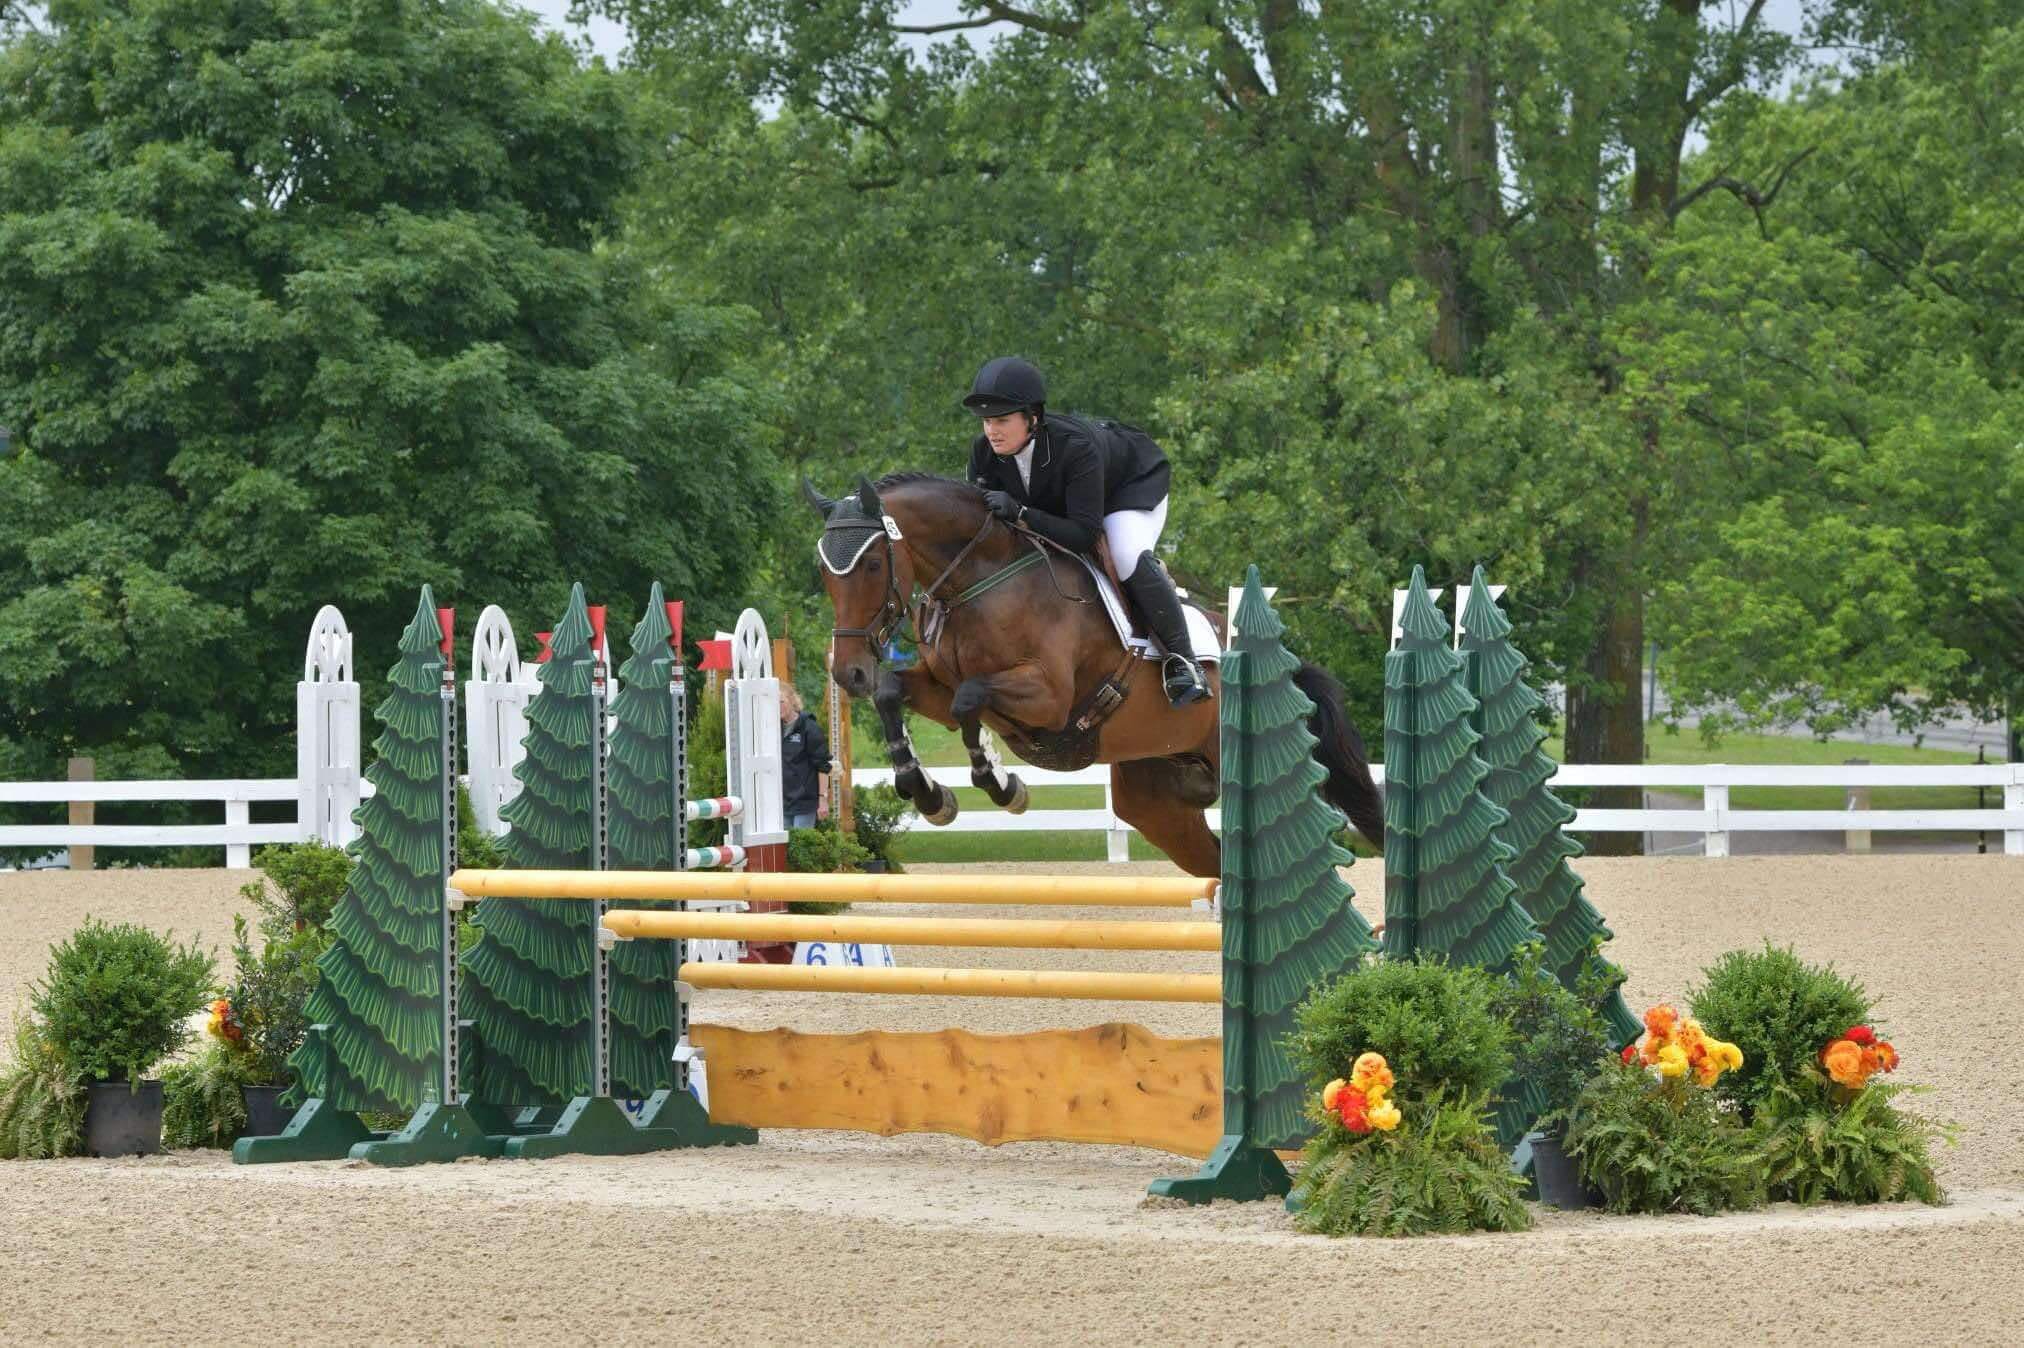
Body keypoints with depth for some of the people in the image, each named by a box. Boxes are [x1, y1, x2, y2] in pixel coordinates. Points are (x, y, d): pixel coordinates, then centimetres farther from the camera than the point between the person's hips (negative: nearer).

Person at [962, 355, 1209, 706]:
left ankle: (1183, 660, -20)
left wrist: (1020, 513, -55)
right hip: (1059, 496, 7)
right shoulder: (984, 452, -26)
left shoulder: (1074, 445, -43)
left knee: (1128, 557, -33)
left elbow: (1085, 535, -45)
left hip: (1133, 483, -7)